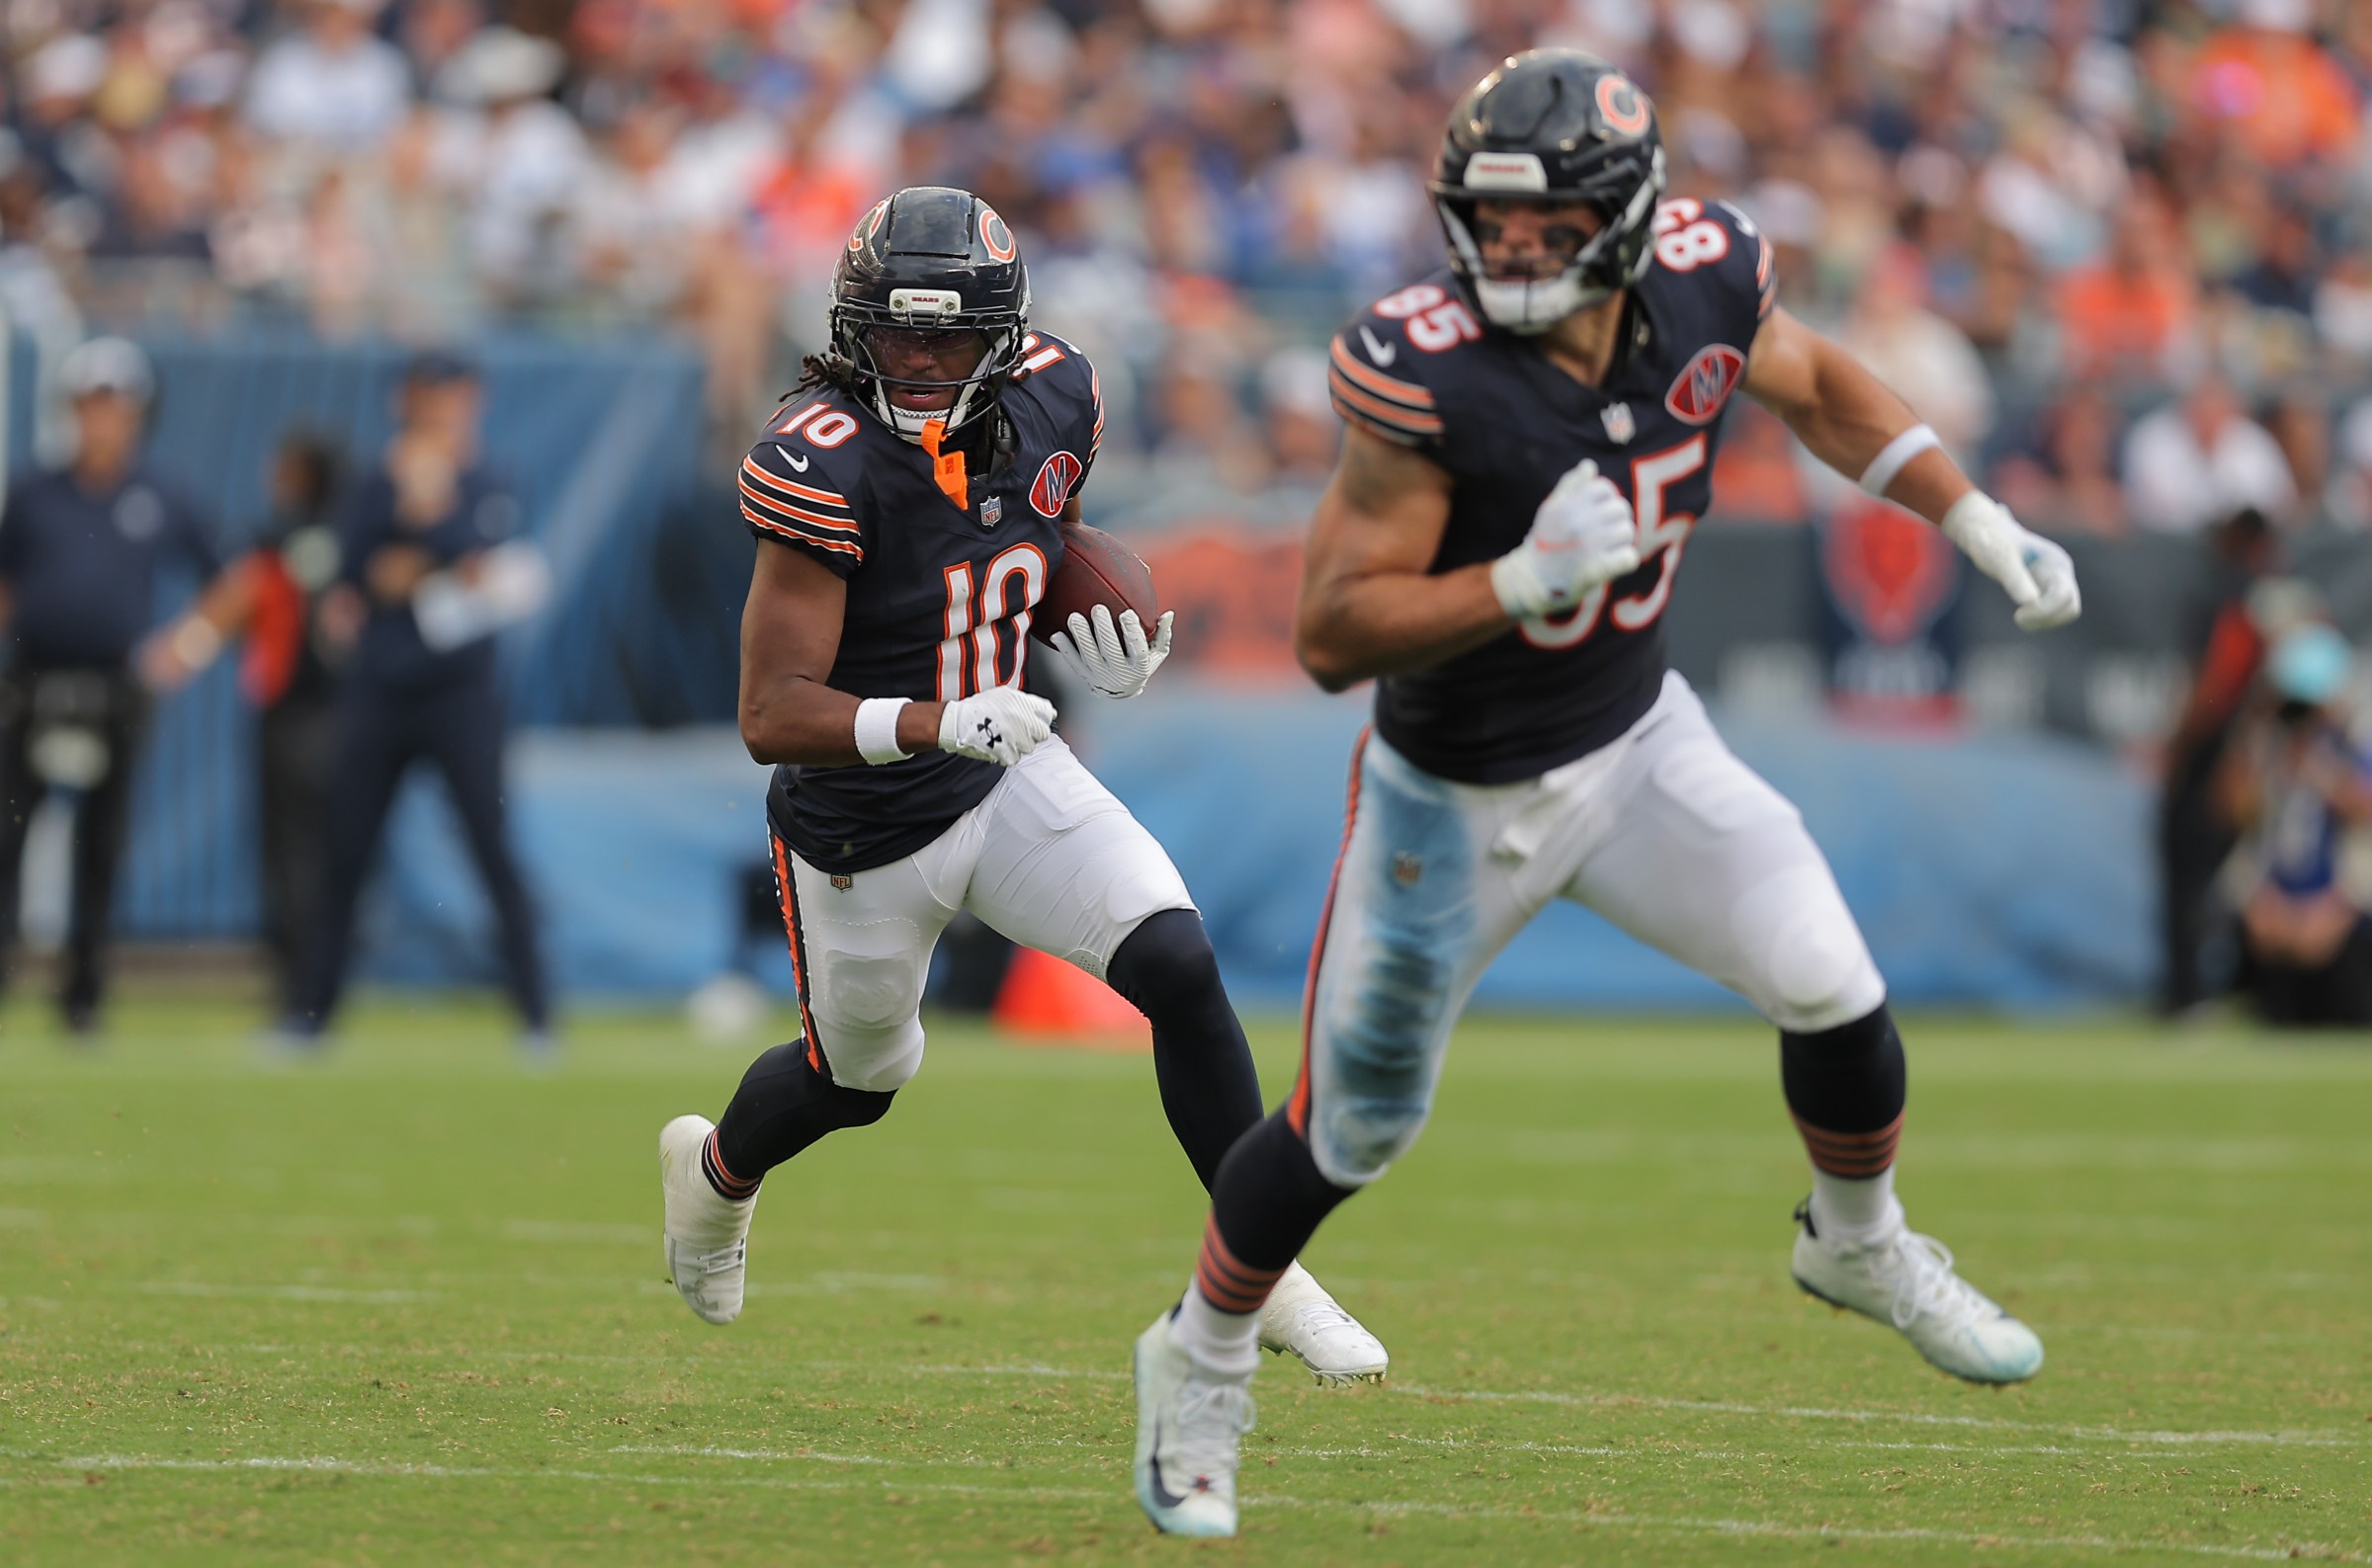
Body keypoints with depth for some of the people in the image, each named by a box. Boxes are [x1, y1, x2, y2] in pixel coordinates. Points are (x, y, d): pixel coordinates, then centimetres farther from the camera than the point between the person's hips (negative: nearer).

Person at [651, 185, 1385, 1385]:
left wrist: (1111, 654, -8)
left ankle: (1262, 1268, -1)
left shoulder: (1053, 399, -11)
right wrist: (937, 723, -46)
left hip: (1009, 772, 4)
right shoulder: (824, 465, -29)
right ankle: (714, 1169, 54)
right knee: (859, 1079, 18)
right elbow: (773, 718, -30)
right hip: (865, 832, -4)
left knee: (1178, 966, -15)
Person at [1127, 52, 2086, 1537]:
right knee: (1351, 1130, 6)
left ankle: (1861, 1248, 25)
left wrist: (1983, 523, 1)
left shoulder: (1705, 281, -15)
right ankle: (1200, 1363, 32)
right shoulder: (1429, 372, -30)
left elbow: (1814, 384, 9)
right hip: (1458, 798, -4)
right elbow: (1331, 635, -27)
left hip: (1638, 745, 4)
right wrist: (1524, 582, -40)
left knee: (1833, 991, -6)